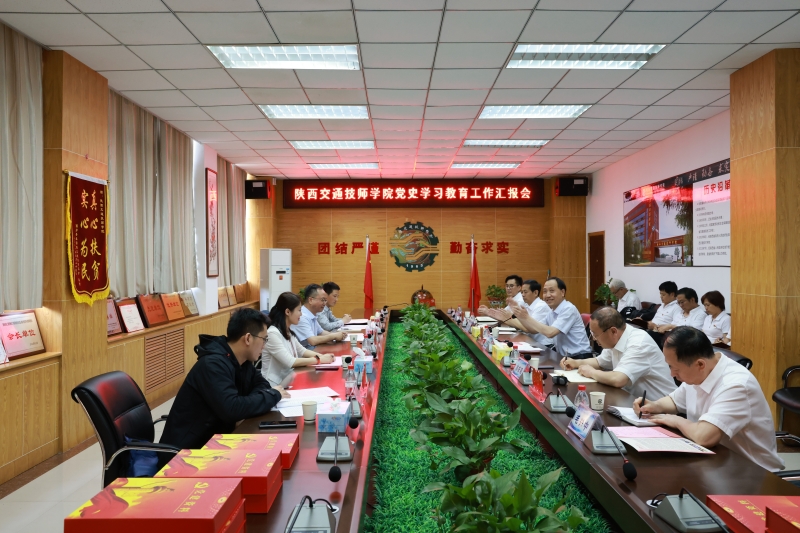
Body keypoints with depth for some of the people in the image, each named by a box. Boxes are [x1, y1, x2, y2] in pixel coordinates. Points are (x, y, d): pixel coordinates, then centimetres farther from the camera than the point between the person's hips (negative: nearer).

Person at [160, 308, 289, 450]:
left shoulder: (241, 360, 1)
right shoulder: (213, 364, -24)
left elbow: (260, 383, 13)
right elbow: (232, 409, -34)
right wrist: (273, 395, -20)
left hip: (214, 436, 8)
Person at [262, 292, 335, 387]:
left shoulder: (288, 332, 11)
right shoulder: (273, 333, -18)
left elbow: (301, 351, 16)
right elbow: (290, 362, -23)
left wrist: (322, 356, -1)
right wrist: (319, 360, -19)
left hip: (288, 380, 8)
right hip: (276, 386, -8)